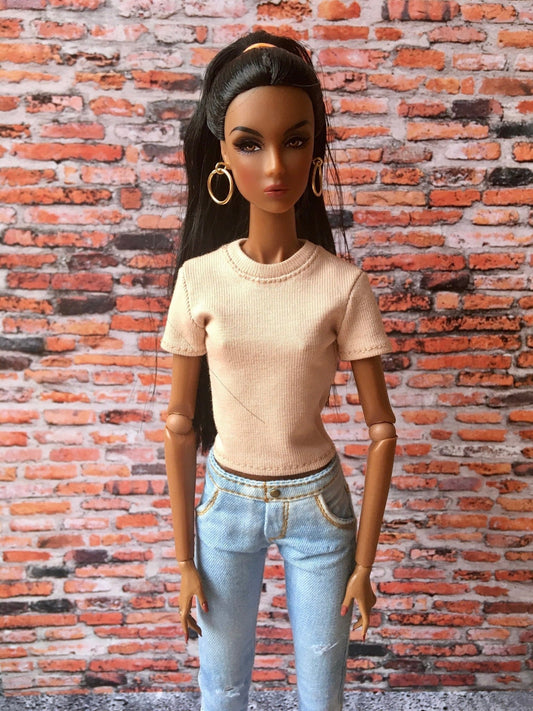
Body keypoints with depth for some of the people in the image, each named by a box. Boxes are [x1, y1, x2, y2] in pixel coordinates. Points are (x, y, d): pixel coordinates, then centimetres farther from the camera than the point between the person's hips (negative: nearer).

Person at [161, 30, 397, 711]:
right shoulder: (200, 278, -11)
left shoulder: (343, 284, -14)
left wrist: (363, 561, -4)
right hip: (226, 501, 1)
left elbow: (380, 428, -7)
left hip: (316, 504, 0)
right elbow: (180, 423, -4)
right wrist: (184, 557, 0)